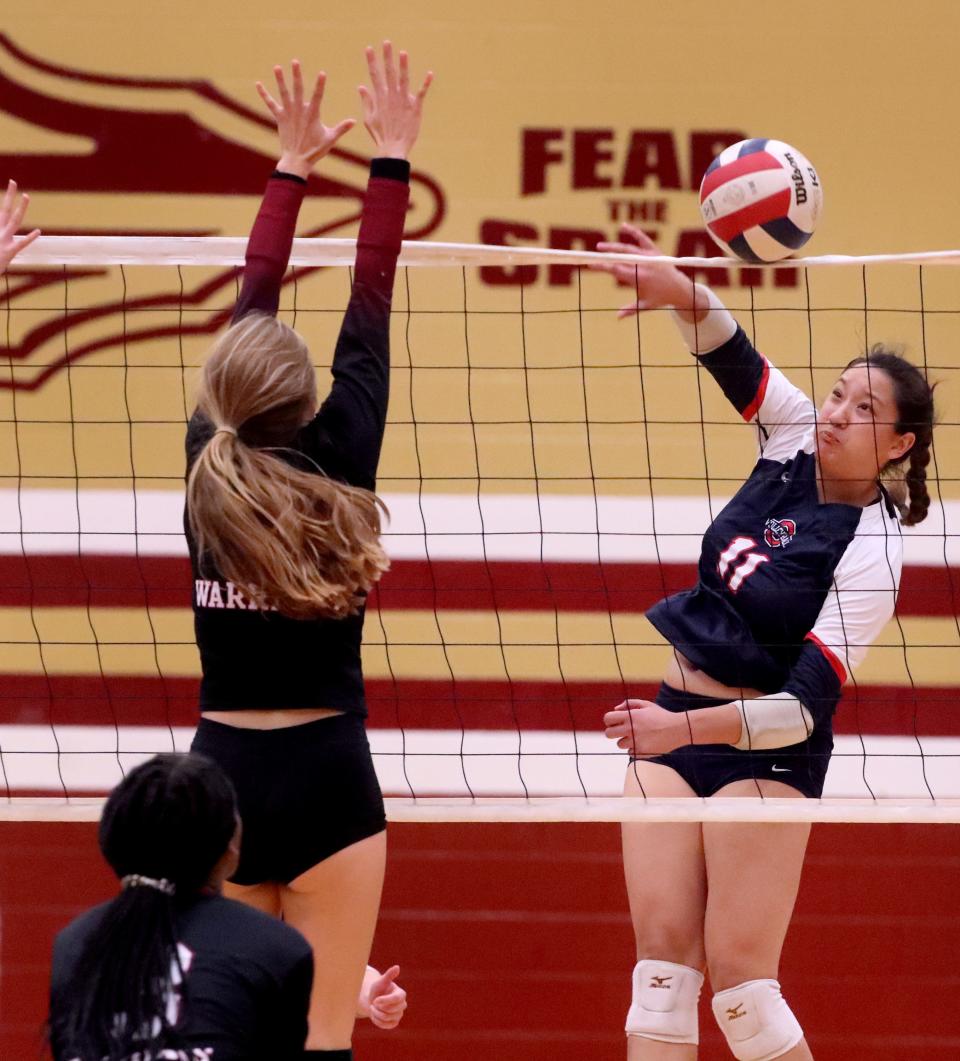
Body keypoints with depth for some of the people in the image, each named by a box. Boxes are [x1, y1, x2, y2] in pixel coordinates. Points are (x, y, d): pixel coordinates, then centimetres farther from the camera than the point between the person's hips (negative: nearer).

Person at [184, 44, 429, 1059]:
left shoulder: (209, 461, -1)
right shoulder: (330, 465, -10)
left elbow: (252, 302, 11)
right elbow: (368, 314, -4)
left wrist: (292, 166, 20)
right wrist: (389, 158, 2)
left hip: (219, 771, 4)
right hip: (323, 773, -4)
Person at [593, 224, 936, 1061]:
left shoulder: (870, 552, -17)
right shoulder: (794, 437, 1)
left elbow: (807, 704, -21)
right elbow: (731, 357, -1)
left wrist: (686, 727, -31)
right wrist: (682, 295, -23)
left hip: (763, 753, -6)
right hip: (676, 730, 7)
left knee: (740, 983, -9)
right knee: (662, 960, -2)